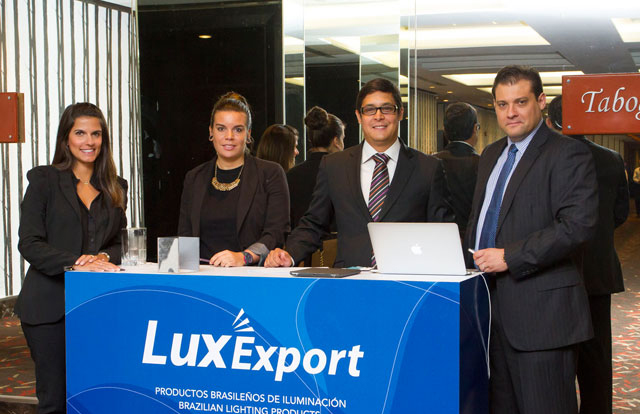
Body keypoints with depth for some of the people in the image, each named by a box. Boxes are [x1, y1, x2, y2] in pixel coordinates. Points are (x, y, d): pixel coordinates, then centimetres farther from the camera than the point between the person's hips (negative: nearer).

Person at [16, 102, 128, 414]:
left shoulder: (115, 187, 15)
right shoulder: (44, 180, 4)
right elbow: (29, 244, -5)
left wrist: (103, 258, -8)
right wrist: (78, 262, -18)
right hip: (50, 304, -3)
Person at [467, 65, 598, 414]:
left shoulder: (567, 154, -8)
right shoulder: (491, 155, 18)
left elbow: (577, 225, -19)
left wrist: (509, 257, -20)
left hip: (540, 309, -8)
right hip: (493, 306, 8)